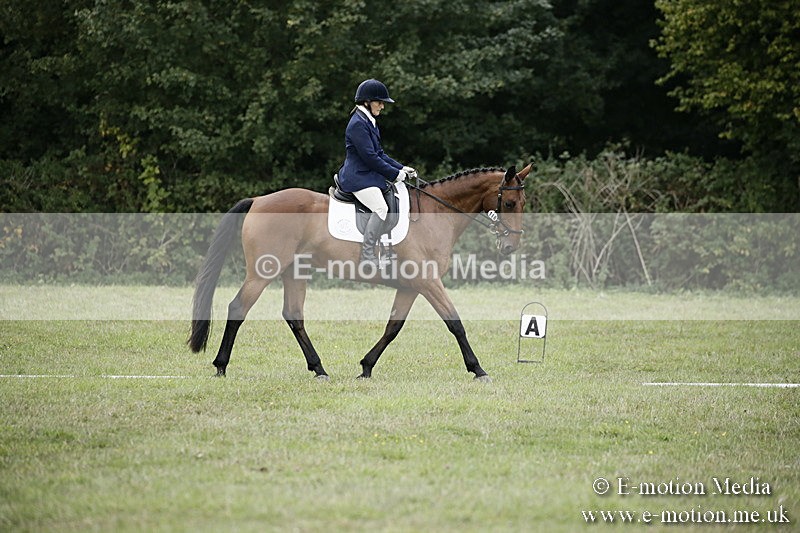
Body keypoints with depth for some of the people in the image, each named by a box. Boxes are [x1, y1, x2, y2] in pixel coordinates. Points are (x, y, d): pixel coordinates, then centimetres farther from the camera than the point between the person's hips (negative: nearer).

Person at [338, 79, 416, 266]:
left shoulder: (369, 122, 17)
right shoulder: (357, 124, -15)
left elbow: (379, 153, 21)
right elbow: (370, 157, -18)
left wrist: (401, 168, 9)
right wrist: (395, 173, -12)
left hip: (370, 174, 11)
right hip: (358, 177, -11)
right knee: (380, 208, -27)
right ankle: (367, 256, -25)